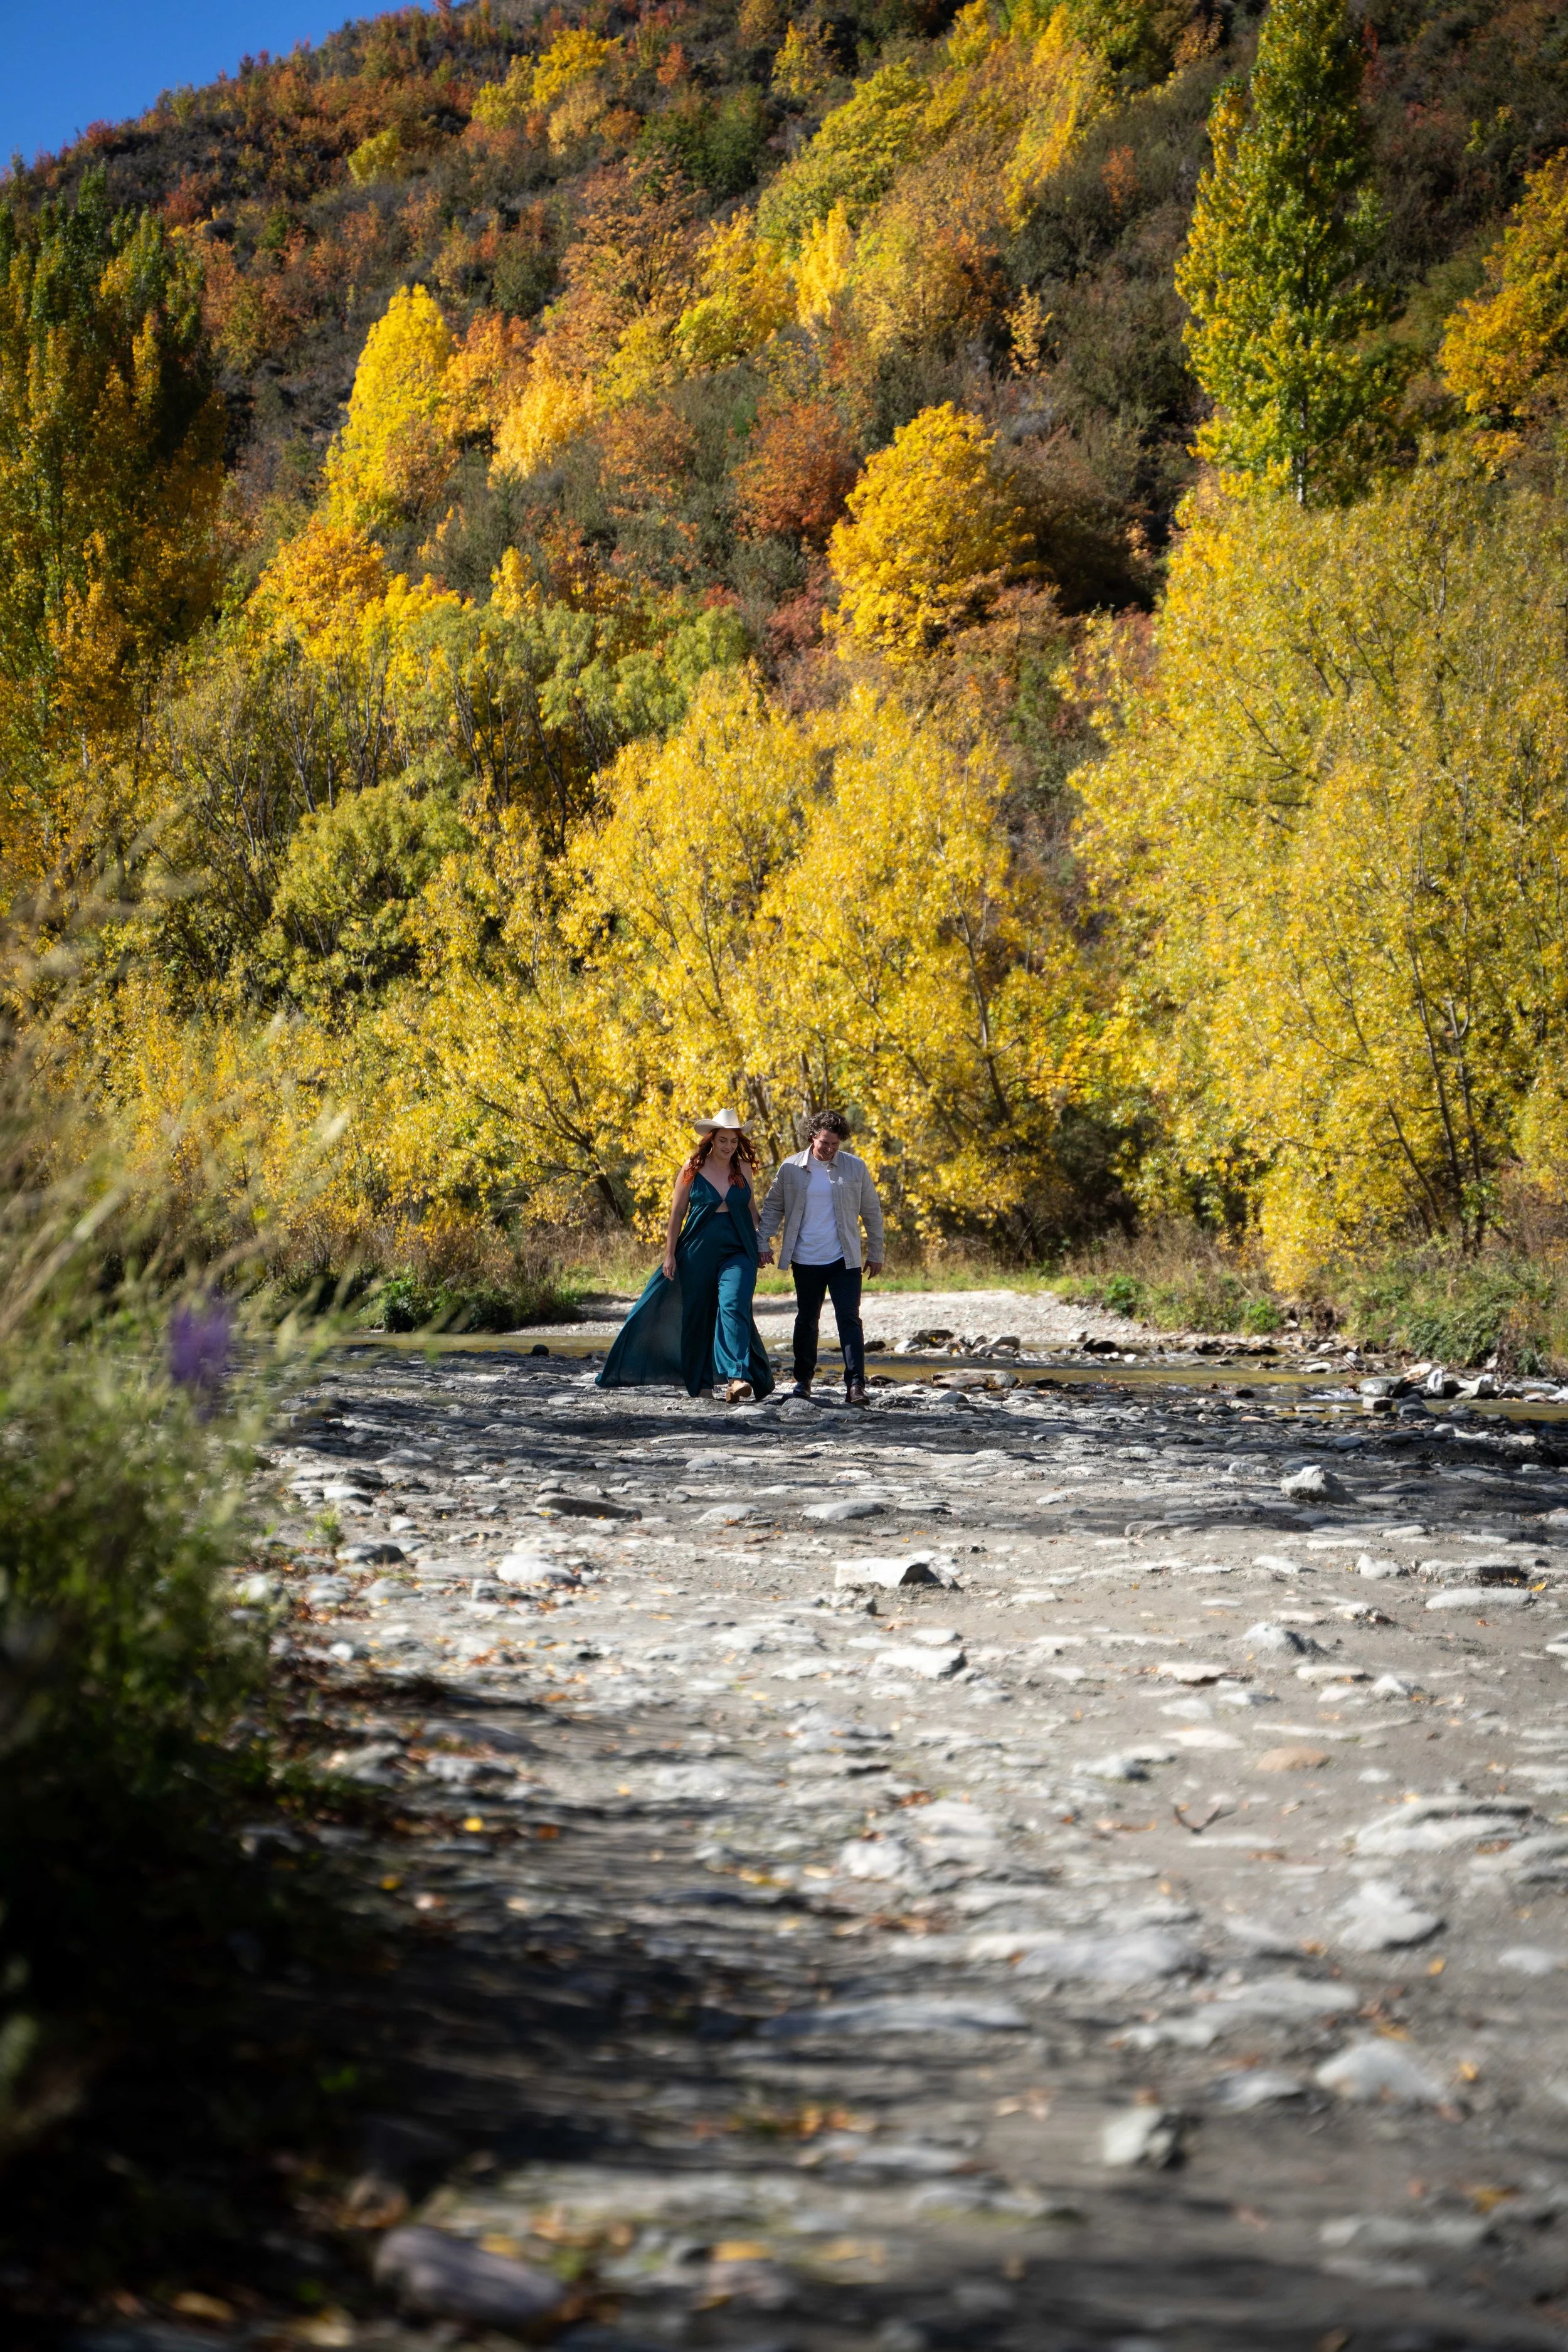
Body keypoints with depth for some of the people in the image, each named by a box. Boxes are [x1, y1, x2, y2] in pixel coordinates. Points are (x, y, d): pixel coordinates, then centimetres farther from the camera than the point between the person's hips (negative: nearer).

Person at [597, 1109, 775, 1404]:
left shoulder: (742, 1167, 4)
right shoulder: (693, 1168, -2)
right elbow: (677, 1213, 1)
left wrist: (759, 1244, 12)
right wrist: (670, 1254, -2)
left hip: (737, 1254, 0)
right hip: (698, 1254, 0)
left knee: (733, 1306, -20)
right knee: (696, 1316, 9)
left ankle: (737, 1379, -32)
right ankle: (697, 1381, 24)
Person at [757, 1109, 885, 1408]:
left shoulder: (855, 1168, 0)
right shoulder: (791, 1168, 1)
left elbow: (872, 1212, 9)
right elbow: (773, 1207, 11)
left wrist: (876, 1254, 10)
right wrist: (764, 1242, 1)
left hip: (844, 1260, -1)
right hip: (805, 1260, 1)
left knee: (849, 1319, -8)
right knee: (806, 1321, 11)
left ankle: (856, 1384, -9)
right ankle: (803, 1380, 24)